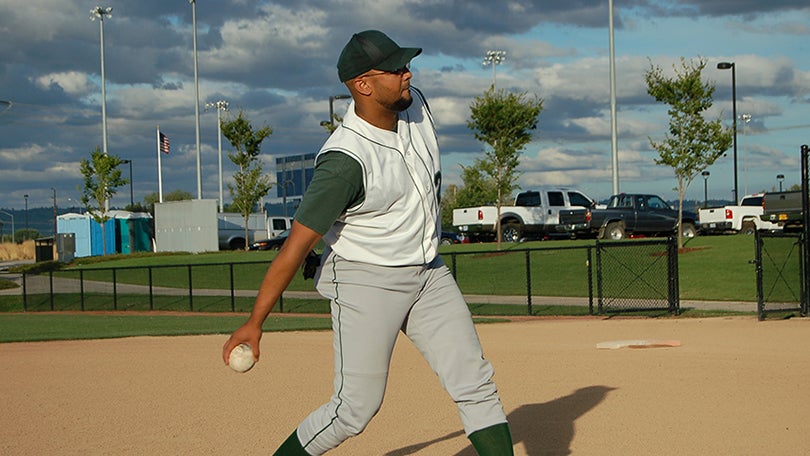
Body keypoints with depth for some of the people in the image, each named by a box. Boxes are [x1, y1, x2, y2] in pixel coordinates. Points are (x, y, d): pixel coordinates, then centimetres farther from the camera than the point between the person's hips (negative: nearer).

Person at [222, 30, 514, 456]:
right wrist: (255, 321, -25)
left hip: (428, 274, 7)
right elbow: (298, 243, -26)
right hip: (366, 281, -7)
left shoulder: (415, 104, -4)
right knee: (356, 407, -5)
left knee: (475, 383, 3)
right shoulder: (345, 161, -27)